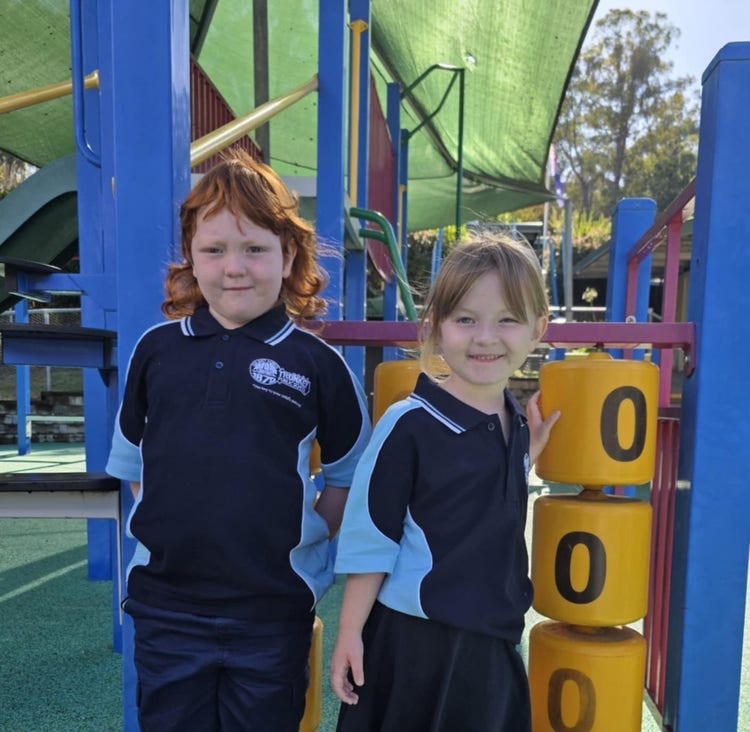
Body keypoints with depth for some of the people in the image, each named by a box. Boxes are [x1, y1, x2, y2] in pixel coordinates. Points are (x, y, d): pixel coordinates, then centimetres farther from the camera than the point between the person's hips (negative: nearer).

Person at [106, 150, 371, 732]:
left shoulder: (317, 363, -9)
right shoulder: (156, 349, -1)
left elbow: (349, 474, 1)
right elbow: (131, 459, 11)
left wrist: (309, 535, -7)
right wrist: (161, 523, 2)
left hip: (273, 609, -2)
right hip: (165, 604, 3)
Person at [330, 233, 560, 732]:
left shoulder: (518, 424, 0)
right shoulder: (410, 425, -19)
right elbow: (369, 538, -13)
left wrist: (528, 454, 0)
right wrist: (350, 633, -10)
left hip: (495, 640, 6)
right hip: (415, 641, -6)